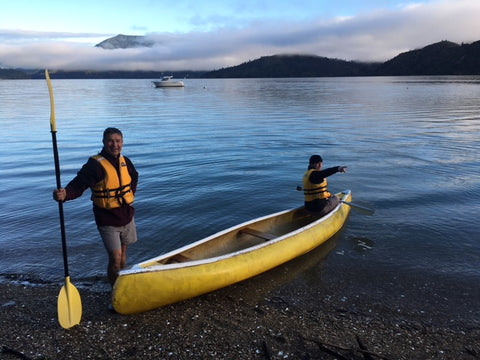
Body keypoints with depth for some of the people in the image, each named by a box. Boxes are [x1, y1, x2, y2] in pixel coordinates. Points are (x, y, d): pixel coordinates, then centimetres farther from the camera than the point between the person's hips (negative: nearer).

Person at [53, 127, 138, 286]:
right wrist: (65, 194, -44)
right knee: (115, 258, -7)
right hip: (107, 219, -6)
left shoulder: (125, 162, 2)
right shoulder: (95, 164, -18)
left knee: (123, 252, 19)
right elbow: (78, 185, -25)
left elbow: (134, 178, 23)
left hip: (126, 215, 6)